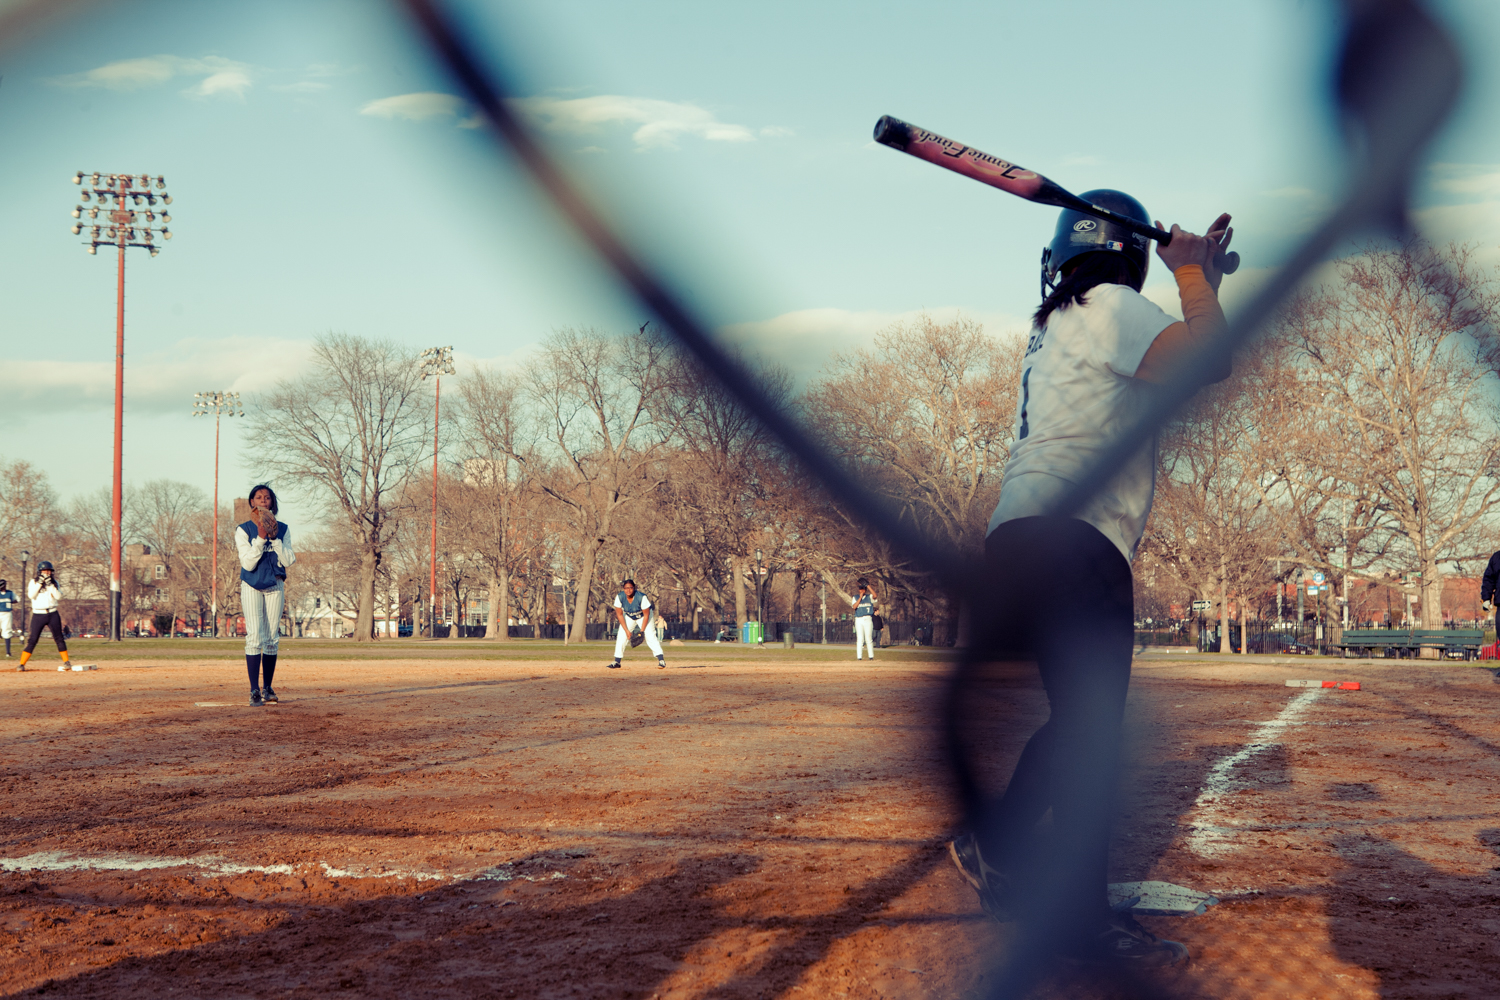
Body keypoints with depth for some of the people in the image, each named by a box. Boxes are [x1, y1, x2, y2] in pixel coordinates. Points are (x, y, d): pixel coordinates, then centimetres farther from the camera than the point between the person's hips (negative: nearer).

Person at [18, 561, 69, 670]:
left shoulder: (54, 583, 7)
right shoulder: (33, 582, 3)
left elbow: (59, 597, -6)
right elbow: (31, 595, -13)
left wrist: (51, 585, -14)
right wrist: (39, 583, -17)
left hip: (53, 614, 2)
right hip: (38, 615, -2)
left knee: (59, 639, 3)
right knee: (32, 640, -6)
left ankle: (66, 662, 11)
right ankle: (22, 664, -2)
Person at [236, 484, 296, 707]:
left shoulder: (282, 530, 6)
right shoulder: (244, 530, -1)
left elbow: (288, 561, -4)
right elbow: (248, 563, -11)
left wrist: (274, 537, -13)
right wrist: (261, 537, -19)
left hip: (275, 586, 3)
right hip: (252, 586, -3)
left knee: (272, 638, 3)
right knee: (254, 636, -13)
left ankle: (268, 688, 11)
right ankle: (254, 691, -15)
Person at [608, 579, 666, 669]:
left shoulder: (642, 597, -34)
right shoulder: (619, 597, -25)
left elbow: (646, 615, -23)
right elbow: (619, 614, -15)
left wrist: (642, 631, -25)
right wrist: (626, 630, -20)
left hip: (643, 616, -3)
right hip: (628, 617, 3)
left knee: (650, 635, -19)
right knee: (621, 637, -7)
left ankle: (661, 660, -20)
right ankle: (617, 662, 1)